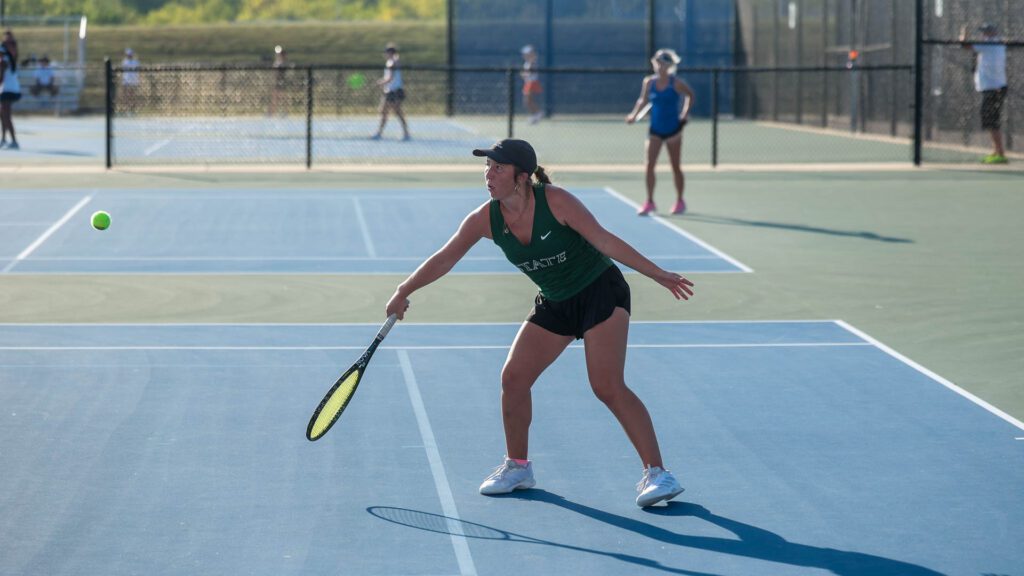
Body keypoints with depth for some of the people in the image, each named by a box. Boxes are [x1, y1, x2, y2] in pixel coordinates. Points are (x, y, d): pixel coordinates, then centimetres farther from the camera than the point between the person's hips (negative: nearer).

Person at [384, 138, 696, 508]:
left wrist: (659, 276, -20)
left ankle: (655, 473, -14)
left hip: (601, 293, -6)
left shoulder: (555, 201, -23)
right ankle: (517, 466, 18)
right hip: (555, 305, 6)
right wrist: (403, 292, -6)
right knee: (513, 378, -1)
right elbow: (444, 259, -1)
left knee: (608, 386, -17)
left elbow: (605, 241, -20)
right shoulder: (486, 219, -9)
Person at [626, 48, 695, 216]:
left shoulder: (676, 83, -7)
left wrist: (685, 114, -1)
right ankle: (649, 202, -3)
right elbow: (643, 100, 11)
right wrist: (634, 115, -4)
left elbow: (690, 95, 8)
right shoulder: (649, 82, -1)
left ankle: (680, 201, 23)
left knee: (675, 167, 8)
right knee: (650, 165, -8)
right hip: (655, 129, 2)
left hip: (673, 128, -2)